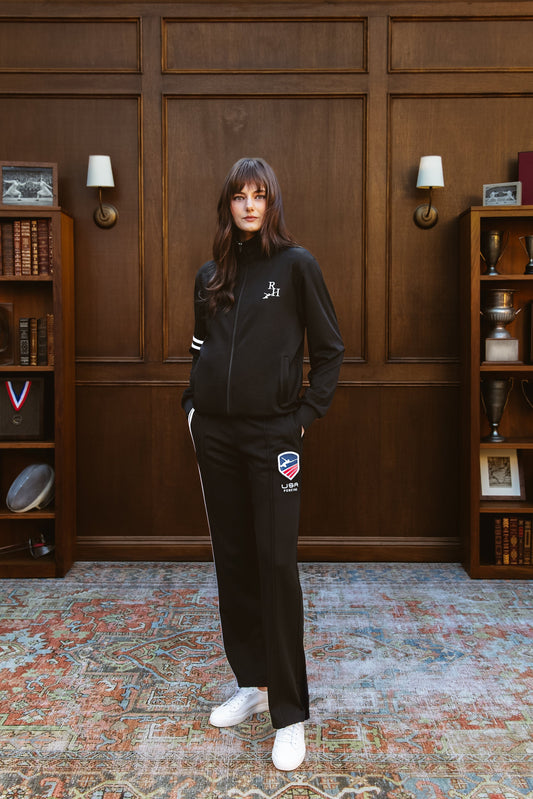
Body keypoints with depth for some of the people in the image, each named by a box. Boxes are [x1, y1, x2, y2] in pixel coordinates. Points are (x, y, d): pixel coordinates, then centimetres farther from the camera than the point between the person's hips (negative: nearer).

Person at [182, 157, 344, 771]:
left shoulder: (296, 264, -1)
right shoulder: (210, 275, 12)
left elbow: (329, 349, -1)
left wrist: (305, 415, -7)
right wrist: (194, 404, 9)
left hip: (271, 433, -5)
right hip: (214, 433, 5)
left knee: (276, 564, -5)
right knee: (232, 560, 10)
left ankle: (290, 714, 7)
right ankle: (251, 683, 26)